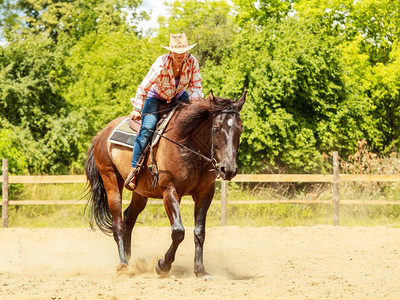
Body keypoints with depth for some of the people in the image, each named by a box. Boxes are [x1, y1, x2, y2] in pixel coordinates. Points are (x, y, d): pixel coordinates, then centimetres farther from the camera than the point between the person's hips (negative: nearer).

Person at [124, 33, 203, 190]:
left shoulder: (192, 62, -21)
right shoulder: (161, 65, -31)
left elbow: (196, 87, -10)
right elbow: (143, 88, -23)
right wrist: (137, 109, -17)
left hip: (178, 95, 4)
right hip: (156, 97, -4)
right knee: (147, 127, -23)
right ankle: (133, 169, -18)